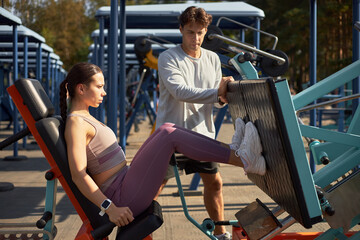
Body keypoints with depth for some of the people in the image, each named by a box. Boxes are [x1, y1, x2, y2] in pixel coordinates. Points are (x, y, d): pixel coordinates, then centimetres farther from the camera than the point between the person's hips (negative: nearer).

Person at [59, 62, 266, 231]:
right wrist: (110, 208, -28)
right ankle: (243, 159, -18)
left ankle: (233, 150, -2)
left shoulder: (85, 118, 18)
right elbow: (78, 175, -22)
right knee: (169, 135, -17)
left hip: (124, 182, 10)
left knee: (167, 129, 2)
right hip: (121, 198, -10)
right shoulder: (76, 123, -13)